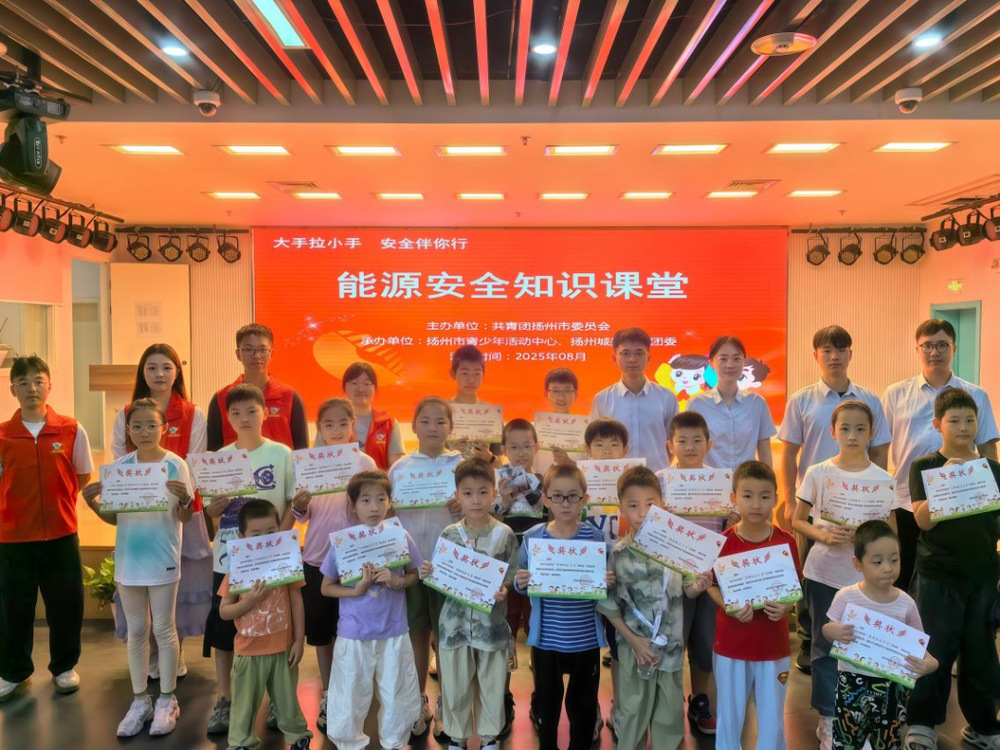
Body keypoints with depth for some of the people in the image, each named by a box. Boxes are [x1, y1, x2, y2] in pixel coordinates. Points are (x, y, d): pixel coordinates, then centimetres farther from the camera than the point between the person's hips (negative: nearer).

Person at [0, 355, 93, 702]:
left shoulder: (72, 430, -3)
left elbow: (84, 478, 8)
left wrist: (59, 506, 4)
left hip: (61, 534, 0)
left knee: (66, 605, 9)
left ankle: (64, 667, 29)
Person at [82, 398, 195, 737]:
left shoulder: (175, 465, -10)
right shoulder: (119, 466, 0)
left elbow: (185, 518, -10)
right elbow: (113, 517, 6)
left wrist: (184, 498, -29)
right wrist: (92, 502, -11)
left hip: (162, 560, -3)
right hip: (128, 560, 4)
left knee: (163, 630, 8)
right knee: (136, 632, 14)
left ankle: (167, 701, 20)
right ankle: (140, 700, 26)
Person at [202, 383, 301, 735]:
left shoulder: (281, 454, -3)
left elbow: (294, 502, -2)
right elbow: (211, 513, 5)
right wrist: (215, 506, -18)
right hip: (229, 558, 2)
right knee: (221, 627, 6)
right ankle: (224, 702, 22)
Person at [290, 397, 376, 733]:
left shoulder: (364, 462, -4)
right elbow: (303, 515, 3)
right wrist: (298, 507, -19)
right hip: (317, 557, 2)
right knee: (321, 630, 11)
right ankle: (328, 696, 27)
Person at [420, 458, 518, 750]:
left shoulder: (505, 534, -7)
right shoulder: (448, 535, -3)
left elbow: (513, 576, -2)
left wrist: (503, 590, -21)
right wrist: (427, 574, -16)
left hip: (491, 623, -1)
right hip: (455, 623, 1)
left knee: (492, 684, 13)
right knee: (455, 685, 13)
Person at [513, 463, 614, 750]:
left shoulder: (595, 537, -7)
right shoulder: (532, 538, -6)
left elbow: (605, 581, 2)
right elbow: (522, 585, 2)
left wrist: (609, 583, -20)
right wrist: (520, 583, -20)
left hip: (586, 638, 0)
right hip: (546, 638, 0)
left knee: (583, 703, 15)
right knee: (547, 700, 18)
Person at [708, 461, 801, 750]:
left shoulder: (786, 542, -7)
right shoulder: (723, 542, -10)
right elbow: (712, 586, -2)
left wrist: (786, 607, -18)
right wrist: (729, 607, -20)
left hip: (773, 644, 1)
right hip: (731, 643, -1)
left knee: (772, 718, 14)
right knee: (729, 715, 14)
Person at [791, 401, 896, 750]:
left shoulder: (883, 479, -2)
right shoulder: (817, 473, -3)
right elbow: (797, 520, 2)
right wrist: (823, 535, -16)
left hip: (865, 576, 1)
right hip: (822, 574, 0)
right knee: (824, 647, 6)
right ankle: (828, 719, 19)